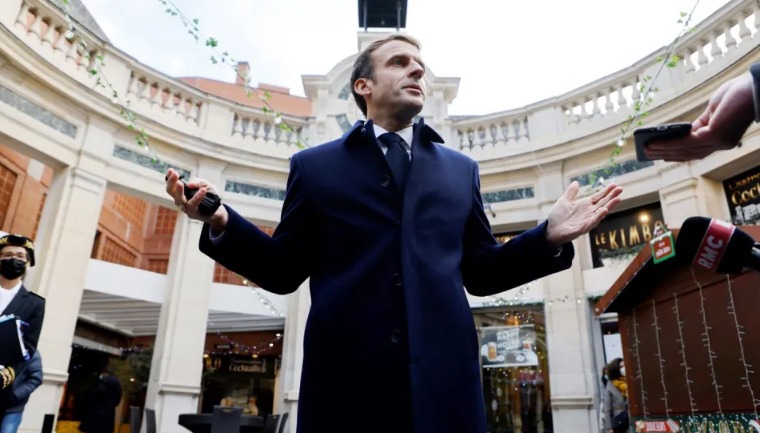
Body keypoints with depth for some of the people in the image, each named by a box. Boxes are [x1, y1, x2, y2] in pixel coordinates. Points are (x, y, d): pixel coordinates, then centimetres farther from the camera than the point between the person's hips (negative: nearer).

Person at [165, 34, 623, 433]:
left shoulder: (461, 169, 15)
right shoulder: (314, 165, 9)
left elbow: (478, 271, 14)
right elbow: (284, 271, 6)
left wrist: (551, 237, 1)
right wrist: (222, 223, -9)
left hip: (444, 374, 2)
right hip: (345, 373, -1)